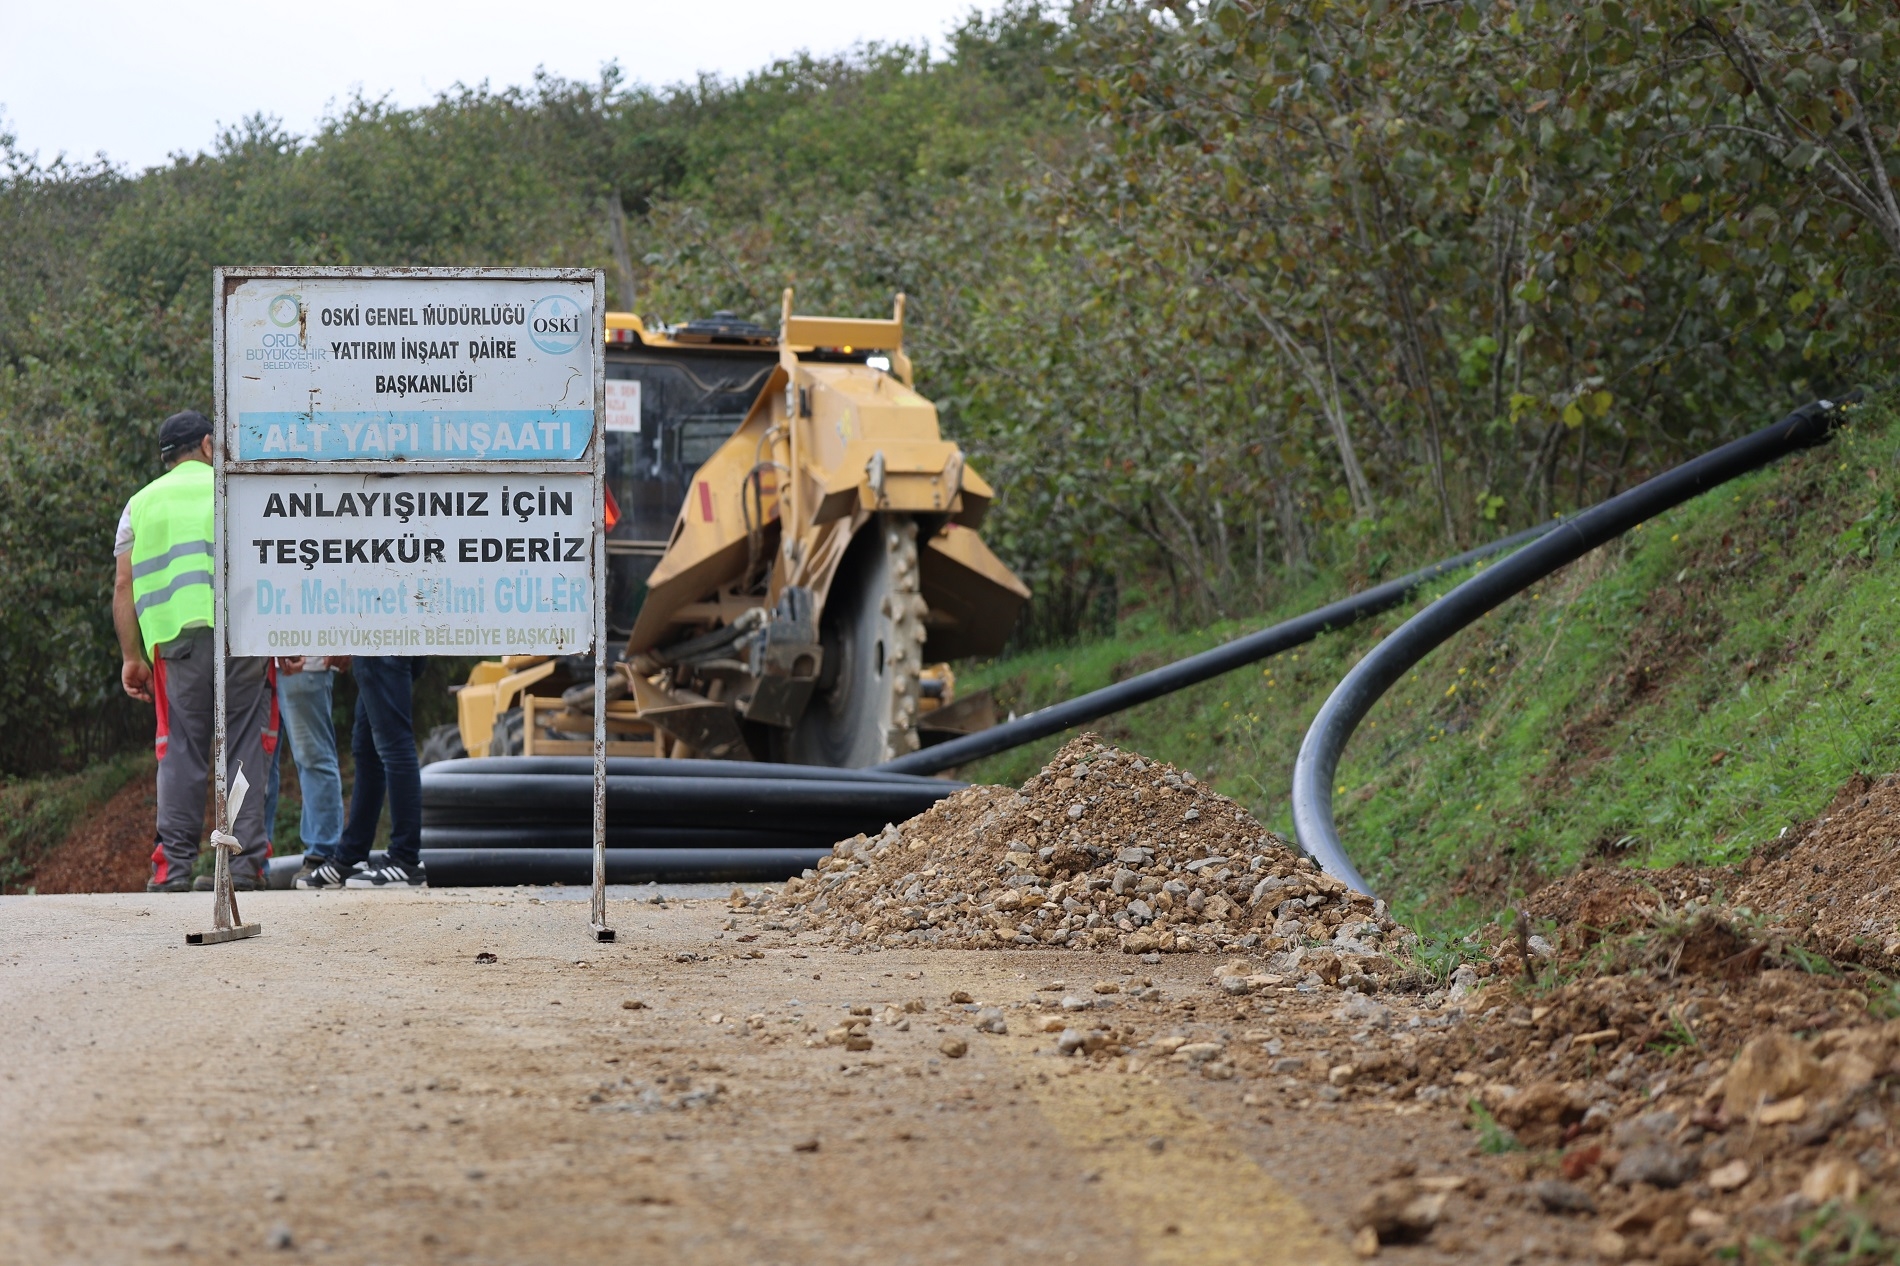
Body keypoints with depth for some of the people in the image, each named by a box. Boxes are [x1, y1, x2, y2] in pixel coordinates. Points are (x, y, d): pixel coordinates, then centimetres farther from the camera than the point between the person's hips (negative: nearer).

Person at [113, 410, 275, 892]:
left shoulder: (142, 503, 17)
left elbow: (124, 586, 9)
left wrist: (131, 657, 10)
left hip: (178, 638, 1)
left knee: (181, 752, 4)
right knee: (245, 749, 3)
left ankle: (173, 866, -3)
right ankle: (244, 864, -1)